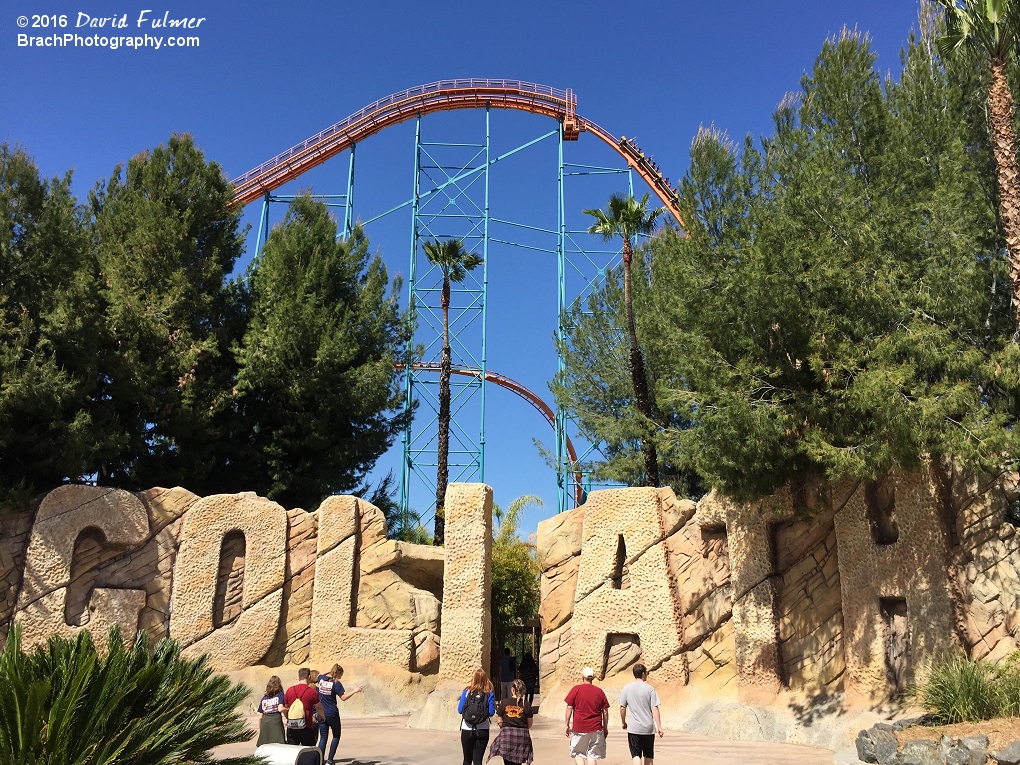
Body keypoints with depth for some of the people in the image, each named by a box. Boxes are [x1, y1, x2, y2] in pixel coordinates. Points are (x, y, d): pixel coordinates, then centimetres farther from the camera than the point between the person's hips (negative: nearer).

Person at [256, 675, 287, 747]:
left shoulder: (264, 698, 16)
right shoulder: (280, 694, 5)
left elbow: (260, 717, 16)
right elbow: (280, 709, -11)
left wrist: (260, 729, 25)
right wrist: (288, 709, 7)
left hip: (265, 722, 4)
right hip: (276, 720, -4)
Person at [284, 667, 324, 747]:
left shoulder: (289, 690, 4)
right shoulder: (312, 692, -6)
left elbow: (286, 708, 17)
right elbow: (319, 708, 9)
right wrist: (322, 717, 30)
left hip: (291, 729, 3)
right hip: (306, 729, -3)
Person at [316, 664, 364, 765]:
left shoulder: (321, 678, 1)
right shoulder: (336, 683, -13)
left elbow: (316, 684, 26)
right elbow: (343, 697, -14)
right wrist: (355, 691, -7)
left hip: (321, 713, 5)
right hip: (332, 714, -5)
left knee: (323, 737, 10)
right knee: (336, 736, 12)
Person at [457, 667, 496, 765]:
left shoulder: (467, 692, -4)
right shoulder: (489, 694, -5)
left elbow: (460, 710, -4)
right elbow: (491, 712, -7)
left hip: (467, 730, 1)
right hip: (482, 731, -1)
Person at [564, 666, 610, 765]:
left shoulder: (576, 689, -4)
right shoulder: (599, 691, 2)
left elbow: (569, 708, -4)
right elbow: (605, 712, 6)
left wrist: (567, 725, 5)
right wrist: (605, 728, 16)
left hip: (578, 728, -2)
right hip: (596, 729, 2)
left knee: (578, 754, 13)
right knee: (592, 756, 9)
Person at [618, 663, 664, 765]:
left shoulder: (626, 688, -1)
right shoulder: (649, 688, -6)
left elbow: (622, 708, 0)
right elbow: (654, 709, -8)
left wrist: (623, 722, 15)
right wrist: (659, 726, -4)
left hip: (634, 728, 0)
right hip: (649, 728, 0)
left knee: (636, 755, 1)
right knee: (648, 756, 14)